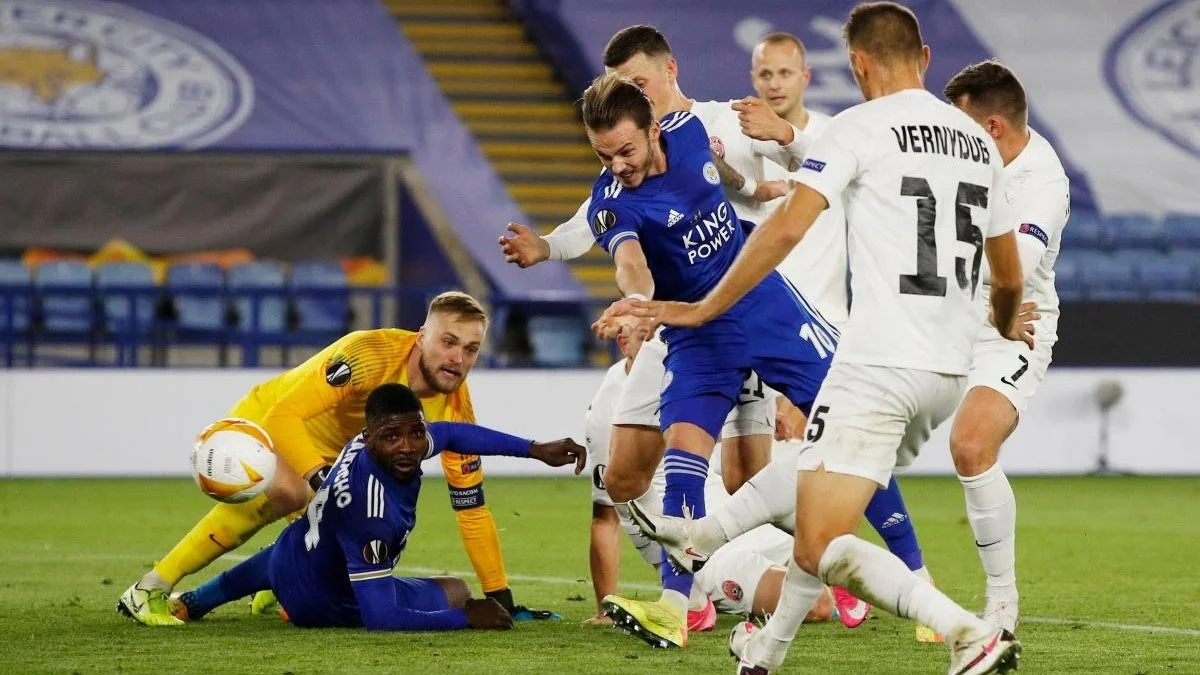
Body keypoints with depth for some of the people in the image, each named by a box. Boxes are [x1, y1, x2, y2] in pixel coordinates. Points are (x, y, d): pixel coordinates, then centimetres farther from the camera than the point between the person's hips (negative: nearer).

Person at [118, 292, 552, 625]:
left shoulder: (455, 407, -16)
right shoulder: (370, 355, -35)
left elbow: (472, 506, -9)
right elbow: (283, 416, -40)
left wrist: (500, 597, -11)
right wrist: (322, 478, -53)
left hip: (332, 457, 8)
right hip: (263, 427, -8)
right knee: (283, 491, -34)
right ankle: (148, 591, -28)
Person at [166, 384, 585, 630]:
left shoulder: (374, 443, -18)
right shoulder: (371, 508, -42)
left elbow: (450, 434, 6)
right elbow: (381, 618, -39)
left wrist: (536, 450, 5)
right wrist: (468, 617, -31)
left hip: (291, 553, 8)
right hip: (323, 600, -8)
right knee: (454, 592, 7)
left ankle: (191, 603, 63)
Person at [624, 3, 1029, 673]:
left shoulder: (861, 127, -5)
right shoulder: (979, 142, 14)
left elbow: (787, 227, -13)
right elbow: (1010, 277, 23)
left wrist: (702, 309, -3)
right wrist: (1007, 323, 47)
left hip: (879, 363, -8)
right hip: (951, 371, 8)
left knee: (823, 550, -10)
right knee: (821, 507, 27)